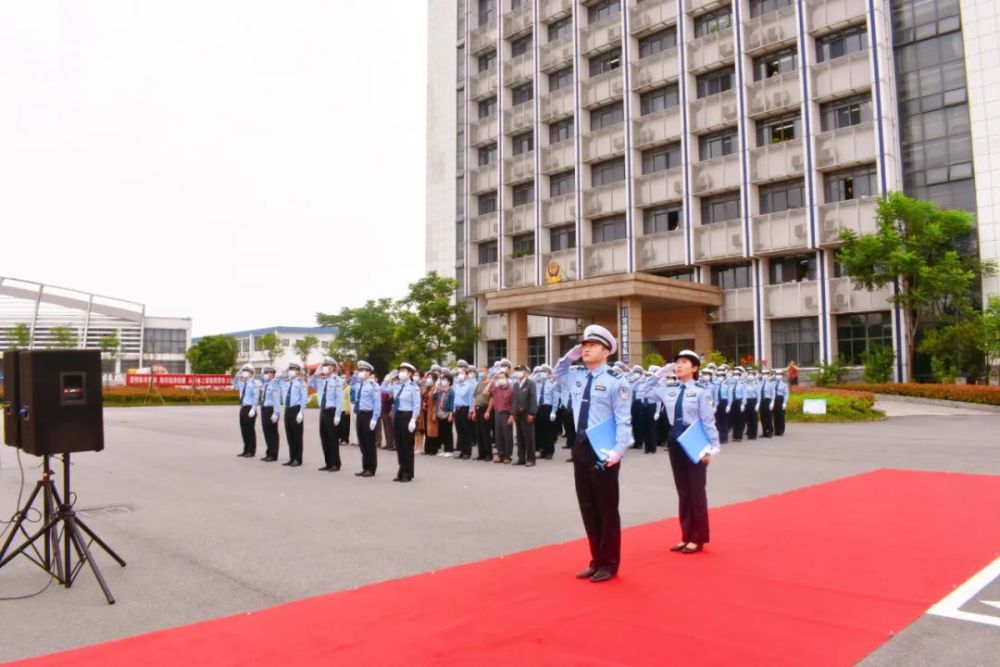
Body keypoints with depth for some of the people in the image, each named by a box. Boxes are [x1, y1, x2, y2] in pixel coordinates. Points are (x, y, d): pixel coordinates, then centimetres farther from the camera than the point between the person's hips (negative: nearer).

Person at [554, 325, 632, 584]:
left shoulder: (616, 381, -11)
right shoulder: (576, 376, 8)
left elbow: (624, 420, -14)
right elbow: (557, 375, 30)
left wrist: (618, 451, -25)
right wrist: (569, 356, 12)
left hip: (604, 449, -6)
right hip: (581, 446, 7)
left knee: (606, 508, 5)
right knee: (587, 507, 14)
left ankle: (609, 564, 20)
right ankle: (596, 560, 28)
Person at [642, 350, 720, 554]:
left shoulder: (701, 391, -10)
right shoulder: (669, 391, 6)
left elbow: (708, 421, -11)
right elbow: (647, 392, 21)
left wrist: (712, 447, -16)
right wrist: (658, 375, 10)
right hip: (675, 442, 6)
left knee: (696, 490, 5)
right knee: (683, 491, 12)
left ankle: (698, 538, 16)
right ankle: (686, 536, 22)